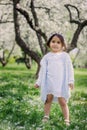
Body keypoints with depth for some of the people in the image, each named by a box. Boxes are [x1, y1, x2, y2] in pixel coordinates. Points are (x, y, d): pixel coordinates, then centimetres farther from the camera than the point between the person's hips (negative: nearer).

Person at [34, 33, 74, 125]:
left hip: (61, 82, -3)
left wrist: (70, 81, -6)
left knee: (62, 101, -4)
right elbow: (43, 70, 13)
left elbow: (69, 69, 2)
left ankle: (67, 120, 0)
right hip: (49, 82, 3)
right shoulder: (47, 57, 9)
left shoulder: (65, 56, 3)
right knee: (48, 99, 6)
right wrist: (38, 82, 13)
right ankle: (46, 116, 16)